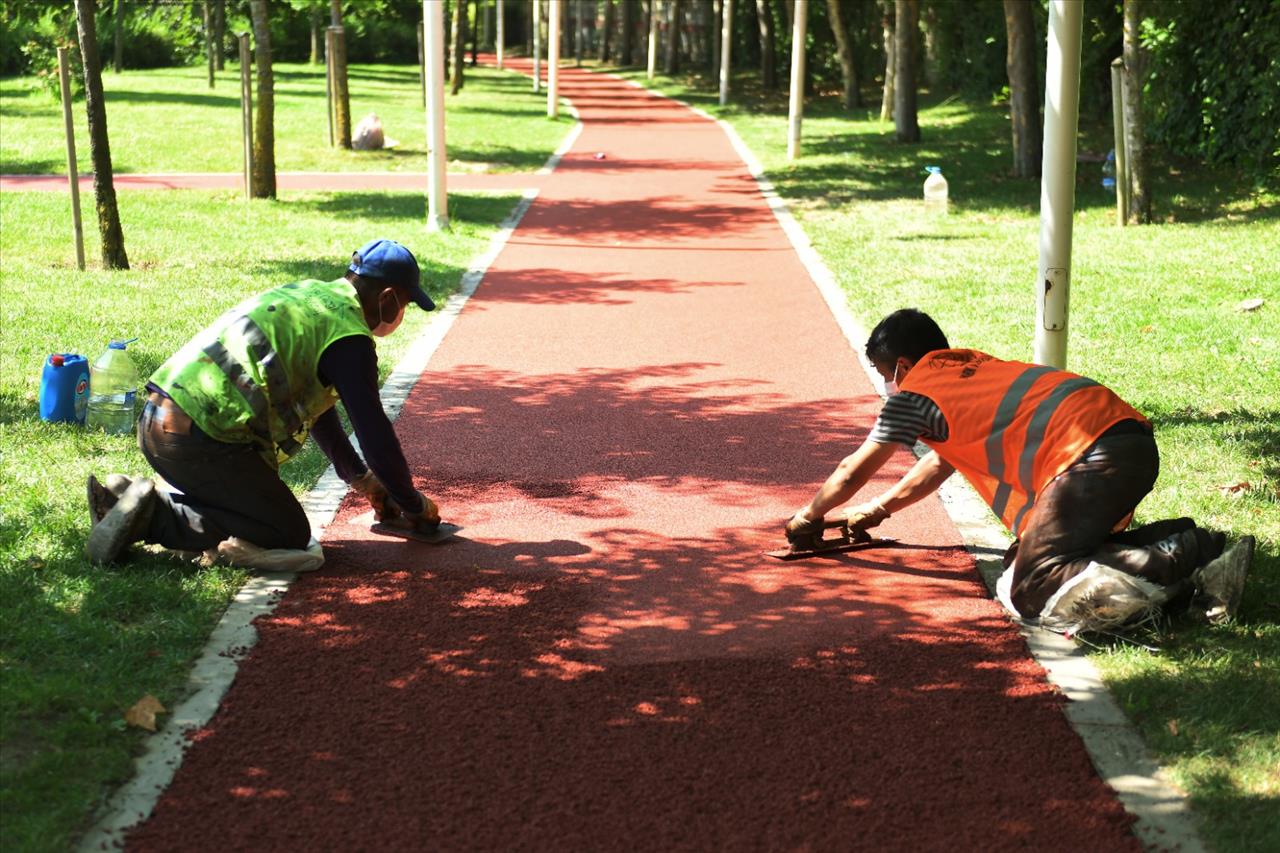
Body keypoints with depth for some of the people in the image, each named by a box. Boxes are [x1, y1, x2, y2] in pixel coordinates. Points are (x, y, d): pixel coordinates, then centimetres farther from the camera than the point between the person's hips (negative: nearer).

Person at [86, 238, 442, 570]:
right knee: (290, 535, 0)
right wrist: (415, 506, 9)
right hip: (201, 440, -9)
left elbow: (315, 405, 34)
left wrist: (359, 477, 39)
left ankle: (125, 497, 9)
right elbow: (375, 433, -6)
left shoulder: (308, 296, 22)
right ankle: (151, 514, -10)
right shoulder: (348, 338, -7)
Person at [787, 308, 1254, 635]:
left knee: (1031, 594, -12)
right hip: (1136, 442, 9)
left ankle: (1182, 563, -22)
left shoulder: (917, 393, 7)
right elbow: (941, 461, 46)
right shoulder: (970, 368, 31)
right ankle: (1197, 546, 6)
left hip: (1093, 456, -9)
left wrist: (809, 516, 35)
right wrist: (879, 508, 52)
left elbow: (852, 473, 18)